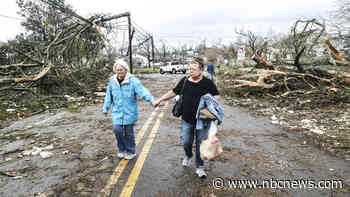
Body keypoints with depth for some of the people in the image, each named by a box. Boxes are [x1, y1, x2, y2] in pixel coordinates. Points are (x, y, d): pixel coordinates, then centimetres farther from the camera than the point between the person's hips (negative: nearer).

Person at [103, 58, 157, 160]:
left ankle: (131, 151, 28)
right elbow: (109, 96, 11)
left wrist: (151, 100, -38)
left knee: (128, 132, 5)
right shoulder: (112, 81, 2)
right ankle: (121, 149, 22)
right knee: (117, 130, -5)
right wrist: (106, 108, 16)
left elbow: (142, 91, -24)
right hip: (117, 111, 3)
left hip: (129, 112, -3)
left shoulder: (133, 81, -12)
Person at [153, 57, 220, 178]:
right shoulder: (184, 81, 1)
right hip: (187, 120, 2)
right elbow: (173, 92, 11)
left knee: (200, 145, 8)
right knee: (186, 142, 11)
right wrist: (159, 100, 13)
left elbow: (217, 96, 2)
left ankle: (199, 167, 28)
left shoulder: (208, 83, -7)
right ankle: (188, 156, 45)